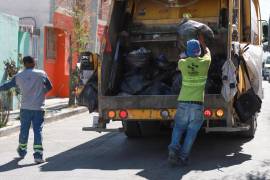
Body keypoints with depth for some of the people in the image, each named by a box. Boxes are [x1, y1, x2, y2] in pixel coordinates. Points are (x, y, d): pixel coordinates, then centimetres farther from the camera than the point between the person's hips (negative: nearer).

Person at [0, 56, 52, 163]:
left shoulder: (19, 76, 3)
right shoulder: (41, 74, -2)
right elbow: (49, 87, 6)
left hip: (25, 108, 2)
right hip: (38, 108, -2)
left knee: (24, 130, 15)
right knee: (38, 130, -1)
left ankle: (22, 151, 32)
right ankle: (38, 154, -8)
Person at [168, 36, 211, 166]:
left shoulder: (183, 63, 2)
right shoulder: (205, 62, 0)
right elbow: (207, 52, 25)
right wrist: (202, 42, 42)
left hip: (183, 102, 1)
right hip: (197, 103, -1)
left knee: (178, 127, 14)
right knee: (192, 130, 5)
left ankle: (173, 149, -6)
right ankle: (183, 156, -3)